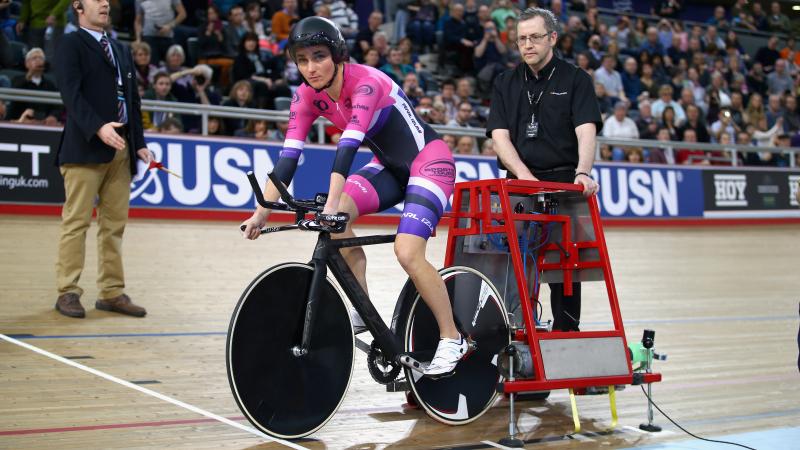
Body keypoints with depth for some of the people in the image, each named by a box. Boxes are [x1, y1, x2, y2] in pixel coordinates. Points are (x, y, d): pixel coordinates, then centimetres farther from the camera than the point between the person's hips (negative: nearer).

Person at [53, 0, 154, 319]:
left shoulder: (122, 51, 23)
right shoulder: (71, 44, 2)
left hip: (121, 148, 6)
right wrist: (98, 127, -25)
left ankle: (112, 293, 10)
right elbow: (71, 92, -11)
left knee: (115, 224, 5)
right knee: (77, 221, -4)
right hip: (86, 147, -6)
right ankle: (68, 292, 1)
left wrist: (139, 143, 8)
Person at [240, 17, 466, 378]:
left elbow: (348, 147, -38)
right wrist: (262, 211, -23)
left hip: (429, 161, -7)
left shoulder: (366, 83, -27)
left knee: (407, 252, -23)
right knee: (335, 216, -18)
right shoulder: (307, 96, -8)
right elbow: (288, 156, -14)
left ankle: (452, 339, -6)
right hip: (389, 165, 7)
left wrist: (331, 205, -47)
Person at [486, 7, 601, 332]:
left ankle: (566, 335, 6)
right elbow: (500, 136, 2)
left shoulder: (576, 80, 6)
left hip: (564, 183, -2)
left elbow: (586, 130, -7)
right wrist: (525, 175, -14)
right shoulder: (506, 83, 13)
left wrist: (582, 173, -25)